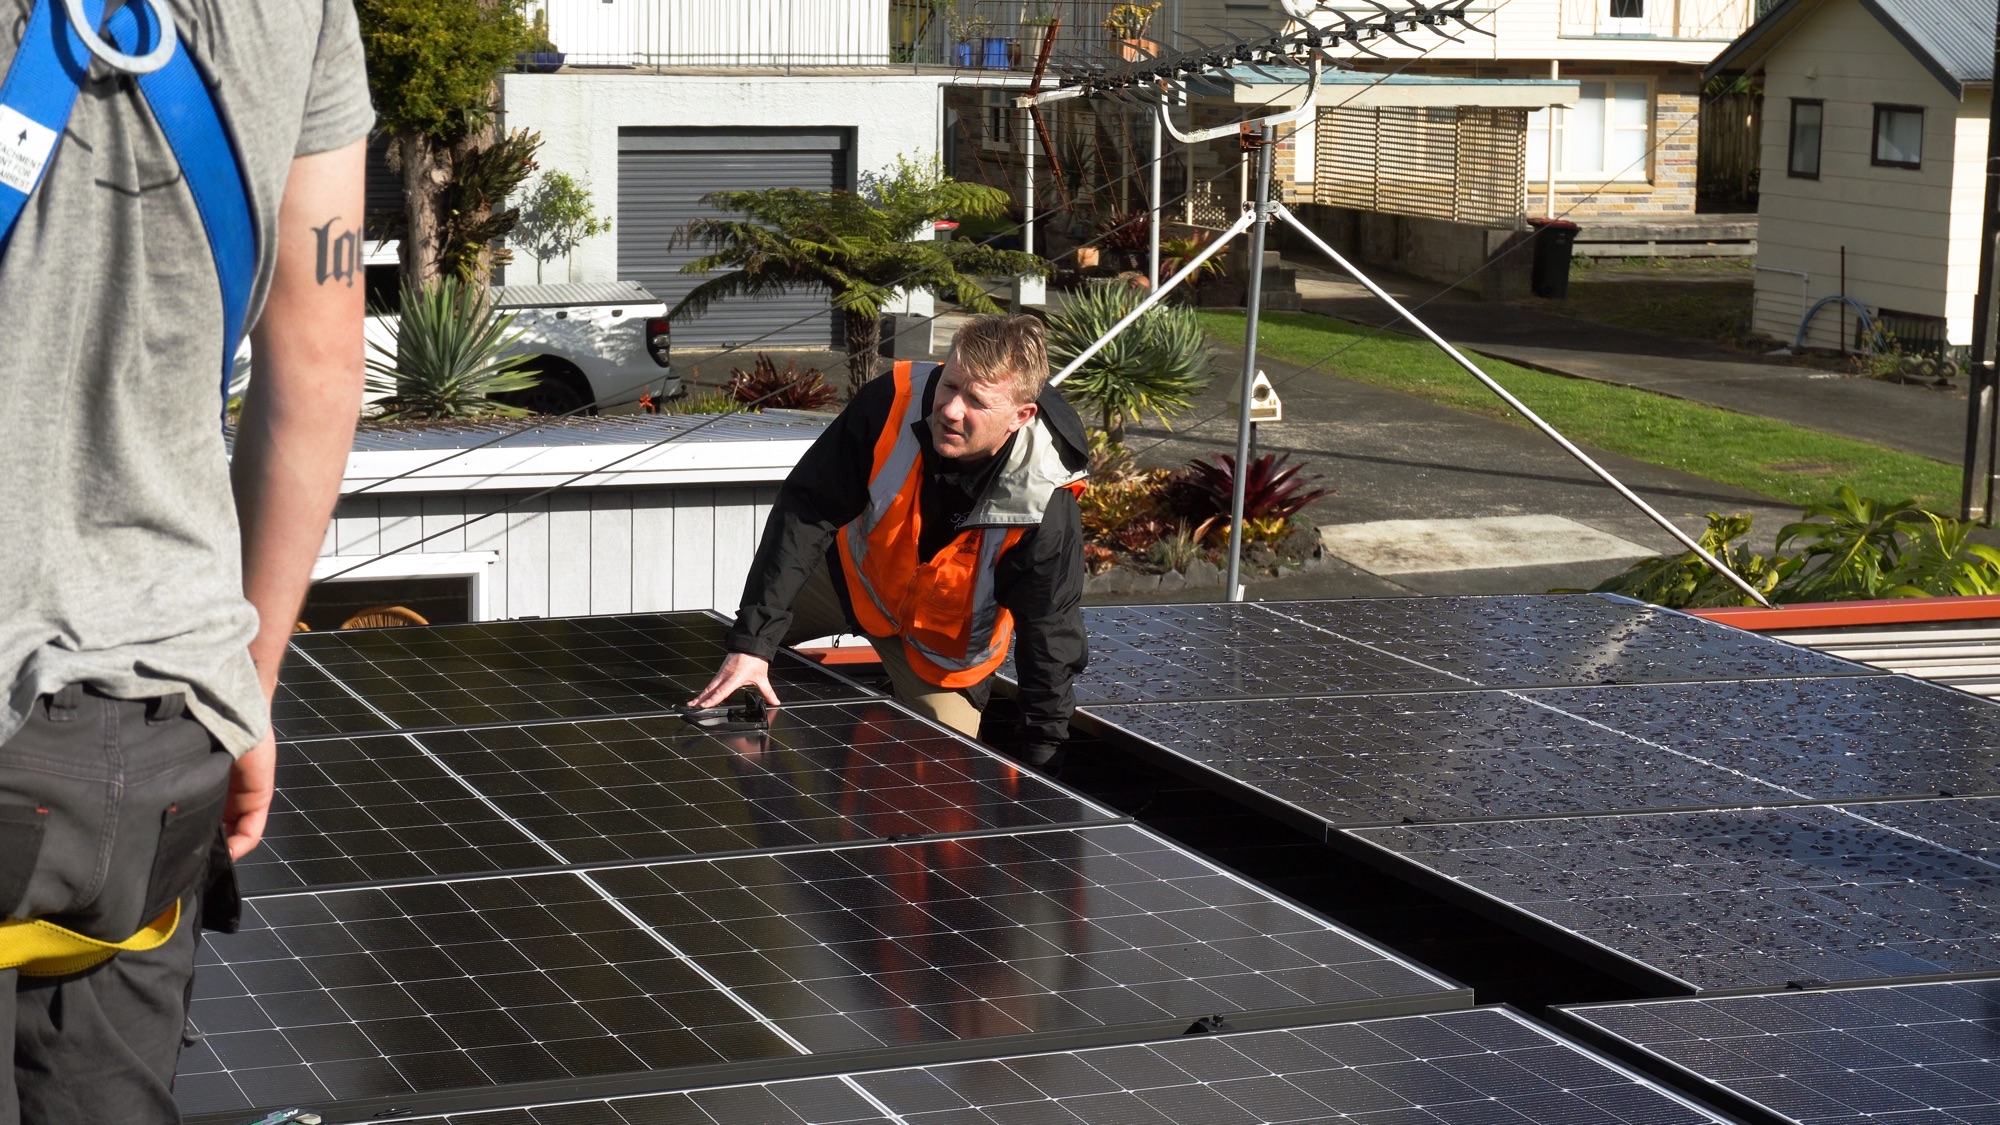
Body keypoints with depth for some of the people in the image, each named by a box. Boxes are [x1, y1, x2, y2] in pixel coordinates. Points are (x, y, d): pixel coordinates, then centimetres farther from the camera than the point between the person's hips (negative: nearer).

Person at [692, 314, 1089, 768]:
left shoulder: (1046, 504, -36)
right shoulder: (892, 402, -33)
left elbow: (1051, 637, -25)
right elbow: (807, 511, -28)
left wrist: (1040, 765, -23)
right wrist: (752, 640, -35)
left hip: (941, 647, -2)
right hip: (854, 574, 3)